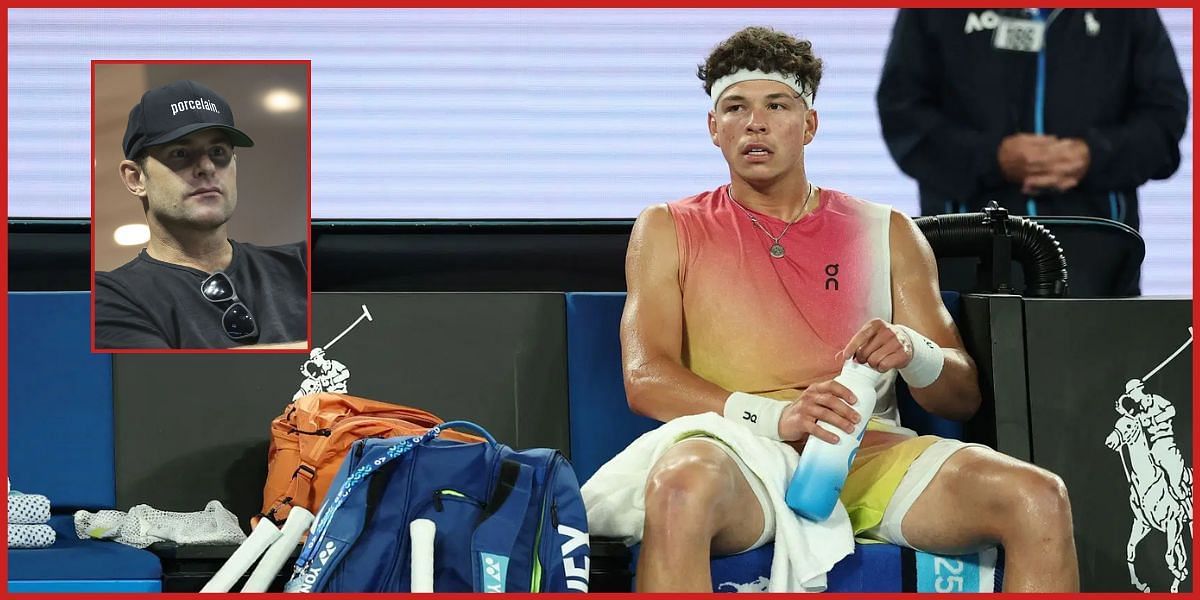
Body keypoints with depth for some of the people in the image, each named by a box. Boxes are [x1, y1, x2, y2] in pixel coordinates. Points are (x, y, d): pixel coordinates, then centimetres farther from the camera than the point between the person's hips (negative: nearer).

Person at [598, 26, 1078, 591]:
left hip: (872, 454, 3)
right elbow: (645, 379, 0)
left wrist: (914, 353, -7)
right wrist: (776, 416, -17)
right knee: (681, 483, -40)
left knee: (1039, 498, -24)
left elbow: (963, 396, 18)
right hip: (742, 453, -3)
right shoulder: (668, 230, 16)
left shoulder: (887, 233, 22)